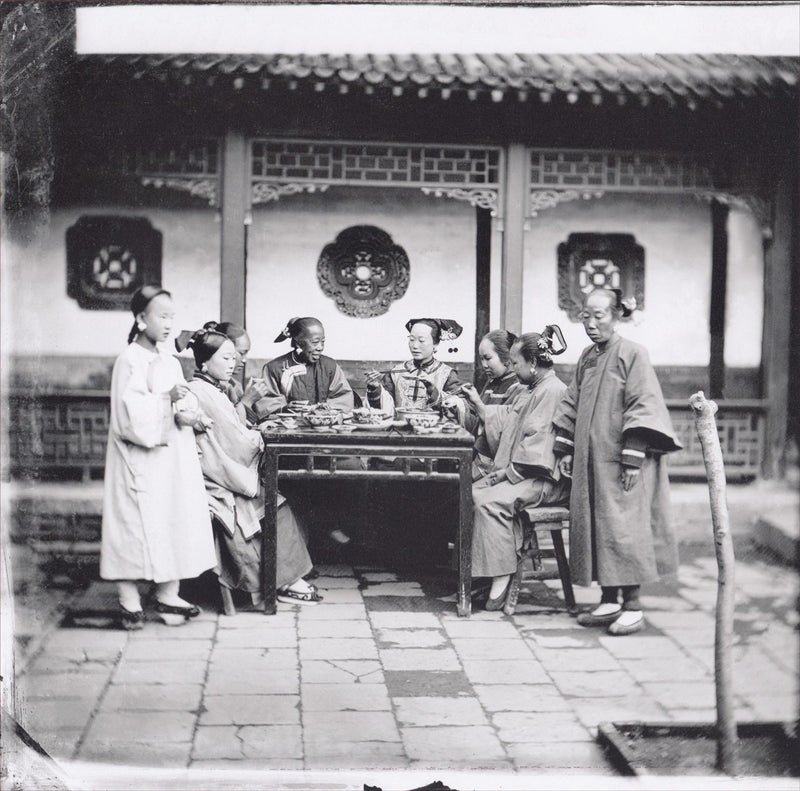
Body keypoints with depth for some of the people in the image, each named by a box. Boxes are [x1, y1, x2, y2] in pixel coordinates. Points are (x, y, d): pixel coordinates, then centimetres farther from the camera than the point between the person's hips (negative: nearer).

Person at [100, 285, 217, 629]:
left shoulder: (169, 362, 12)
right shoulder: (129, 361, -10)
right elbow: (130, 414, -18)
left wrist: (186, 417, -4)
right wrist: (166, 398, -21)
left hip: (172, 456, 7)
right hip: (140, 460, -7)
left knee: (174, 521, 7)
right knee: (136, 525, -3)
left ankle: (168, 595, 14)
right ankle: (129, 601, 6)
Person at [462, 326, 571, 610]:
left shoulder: (553, 391, -13)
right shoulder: (525, 390, 20)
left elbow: (539, 442, -19)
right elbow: (503, 425, 25)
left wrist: (509, 472, -17)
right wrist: (478, 404, 17)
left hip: (544, 479, -10)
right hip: (519, 473, 10)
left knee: (491, 501, -28)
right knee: (470, 493, -8)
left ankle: (501, 578, -24)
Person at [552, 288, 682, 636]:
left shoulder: (632, 354, -9)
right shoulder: (586, 359, 12)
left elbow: (641, 408, -13)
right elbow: (572, 406, 18)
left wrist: (632, 459, -17)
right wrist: (566, 450, 13)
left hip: (621, 462, -7)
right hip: (590, 461, 7)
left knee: (622, 527, -7)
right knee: (593, 528, 6)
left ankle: (632, 607, 0)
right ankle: (609, 601, 14)